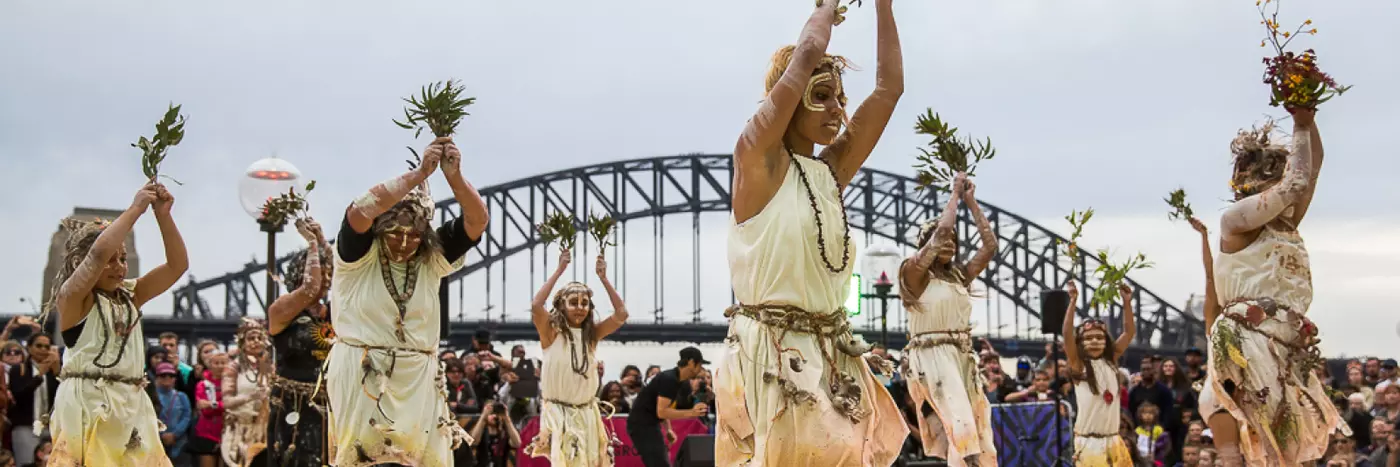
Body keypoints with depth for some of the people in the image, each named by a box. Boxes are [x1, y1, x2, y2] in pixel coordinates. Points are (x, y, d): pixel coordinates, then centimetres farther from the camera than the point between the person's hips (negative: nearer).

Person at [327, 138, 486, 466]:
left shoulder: (432, 257, 2)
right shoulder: (359, 253, -6)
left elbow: (477, 221, -8)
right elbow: (361, 211, -26)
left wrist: (454, 176, -24)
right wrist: (420, 173, -28)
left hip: (417, 380, 3)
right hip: (362, 377, -3)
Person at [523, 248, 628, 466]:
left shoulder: (592, 334, 4)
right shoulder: (552, 332, -6)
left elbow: (621, 314, -6)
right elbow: (536, 307, -23)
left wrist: (603, 277, -7)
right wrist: (559, 271, -19)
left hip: (587, 414, 4)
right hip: (559, 414, -4)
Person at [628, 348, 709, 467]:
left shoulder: (677, 380, 11)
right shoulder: (669, 379, -20)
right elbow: (661, 412, -25)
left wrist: (668, 430, 10)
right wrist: (691, 413, -24)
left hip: (650, 424, 10)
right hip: (642, 425, -10)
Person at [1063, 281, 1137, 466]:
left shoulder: (1111, 361, 6)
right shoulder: (1078, 365, -6)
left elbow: (1130, 332, 4)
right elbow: (1067, 335, -20)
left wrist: (1127, 302, -6)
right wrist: (1073, 301, -26)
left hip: (1113, 440, 5)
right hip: (1088, 442, -5)